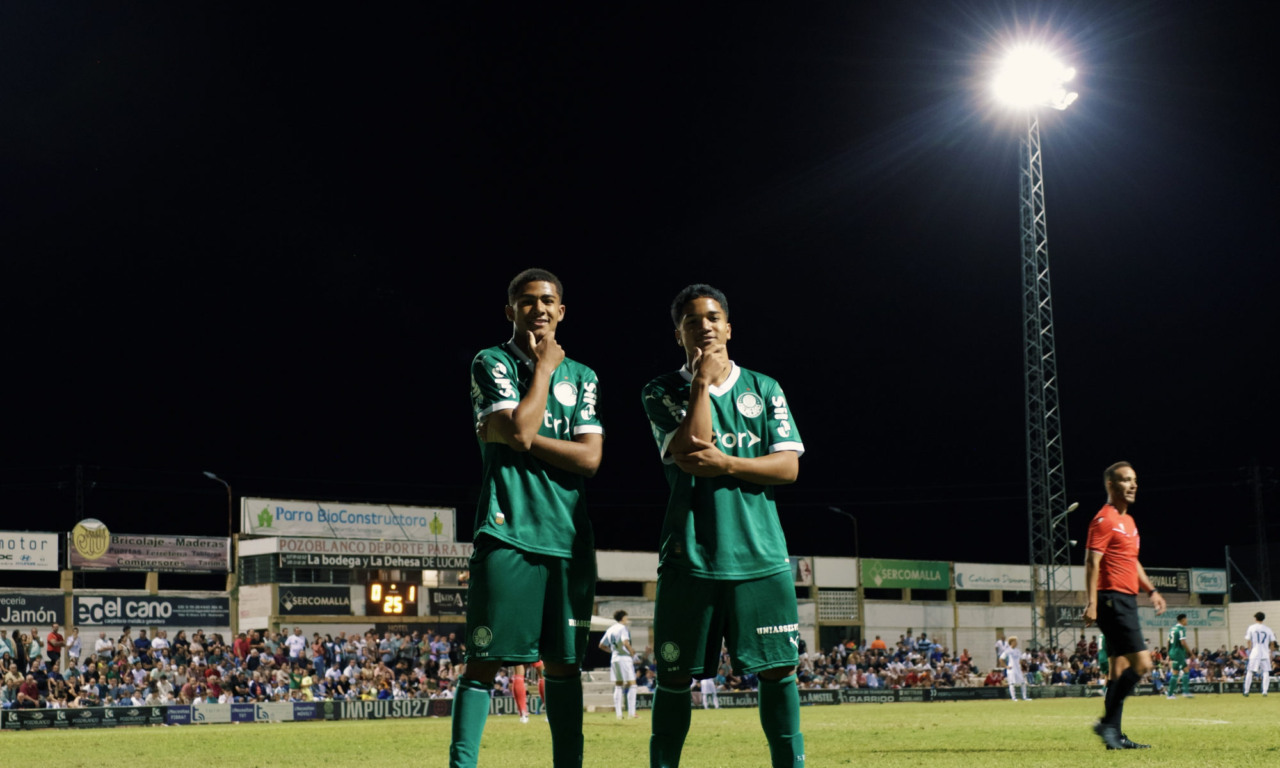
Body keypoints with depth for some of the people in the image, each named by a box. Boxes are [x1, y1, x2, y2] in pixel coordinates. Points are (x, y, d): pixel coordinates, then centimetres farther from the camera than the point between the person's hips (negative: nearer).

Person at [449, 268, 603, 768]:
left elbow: (590, 458, 1)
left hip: (568, 535, 4)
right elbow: (520, 428, -13)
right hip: (508, 530, -4)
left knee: (563, 661, 8)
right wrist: (544, 366, -2)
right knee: (485, 657, -6)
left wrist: (514, 437, -7)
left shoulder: (581, 377, 14)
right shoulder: (491, 364, 3)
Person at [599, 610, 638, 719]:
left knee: (618, 687, 9)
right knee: (631, 685, -2)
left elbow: (601, 645, 19)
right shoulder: (623, 628, -8)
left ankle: (618, 714, 7)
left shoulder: (609, 630, 14)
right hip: (624, 657, -7)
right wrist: (632, 653, -11)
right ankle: (632, 712, -8)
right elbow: (625, 642, -23)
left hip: (614, 659, 7)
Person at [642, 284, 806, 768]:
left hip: (761, 554, 2)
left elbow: (788, 466, 2)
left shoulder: (764, 390, 11)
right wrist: (702, 382, -8)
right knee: (675, 675, 1)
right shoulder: (662, 392, 6)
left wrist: (726, 463, -12)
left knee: (778, 668, 0)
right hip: (690, 556, -1)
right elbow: (690, 453, -11)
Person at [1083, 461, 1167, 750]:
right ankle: (1108, 723, -10)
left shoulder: (1128, 521, 19)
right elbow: (1092, 562, -16)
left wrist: (1151, 590, 18)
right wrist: (1091, 603, -23)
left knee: (1120, 668, 9)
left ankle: (1114, 735, 11)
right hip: (1113, 600, -10)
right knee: (1142, 662, -15)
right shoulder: (1104, 520, -10)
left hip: (1126, 601, 10)